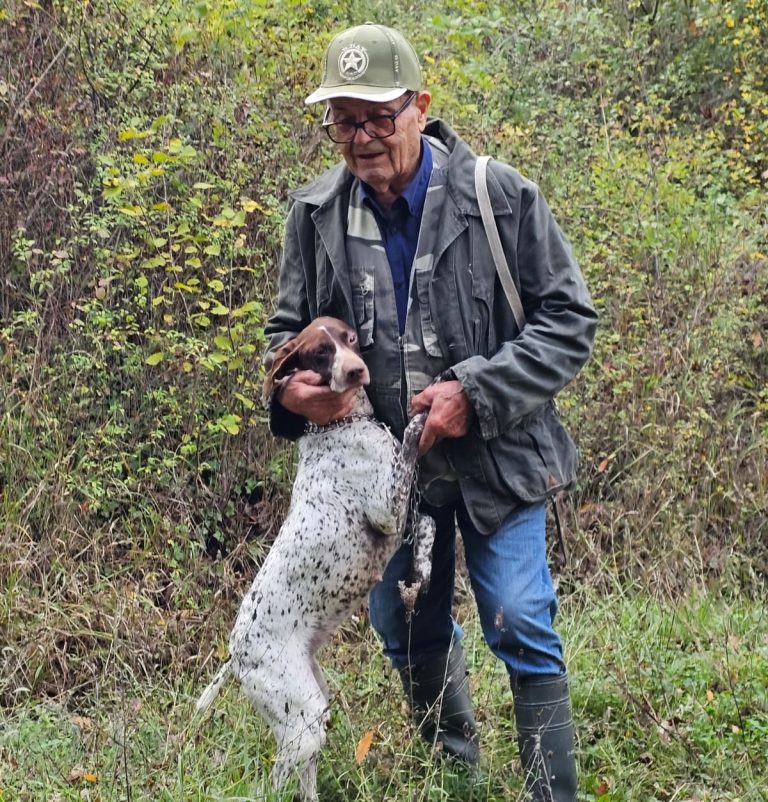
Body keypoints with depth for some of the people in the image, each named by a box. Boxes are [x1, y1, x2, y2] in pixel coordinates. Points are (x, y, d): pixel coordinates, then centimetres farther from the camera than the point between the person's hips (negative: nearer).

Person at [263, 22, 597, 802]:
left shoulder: (500, 197, -16)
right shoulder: (315, 212, -5)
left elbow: (569, 319, -12)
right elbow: (289, 327, 8)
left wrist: (476, 394, -22)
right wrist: (291, 386, -16)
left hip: (495, 457, -4)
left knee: (521, 629, -5)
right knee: (405, 628, 17)